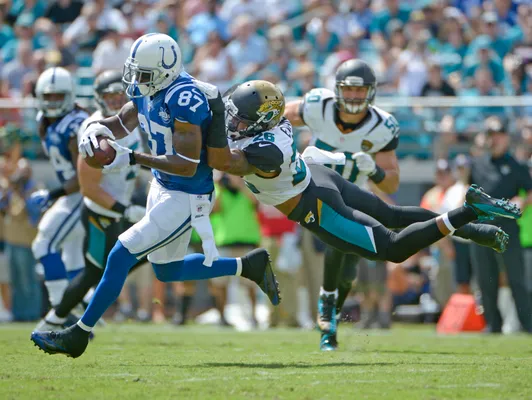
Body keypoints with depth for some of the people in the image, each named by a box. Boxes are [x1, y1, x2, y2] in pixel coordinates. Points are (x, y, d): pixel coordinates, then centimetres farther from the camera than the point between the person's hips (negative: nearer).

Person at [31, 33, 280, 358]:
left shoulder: (184, 99, -29)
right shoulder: (147, 89, -3)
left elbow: (187, 166, -30)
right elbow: (122, 123, 11)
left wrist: (133, 158, -31)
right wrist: (96, 130, -13)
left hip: (186, 199, -10)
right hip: (163, 188, 10)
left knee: (121, 256, -10)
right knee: (167, 271, 22)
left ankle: (80, 335, 1)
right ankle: (249, 266, 31)